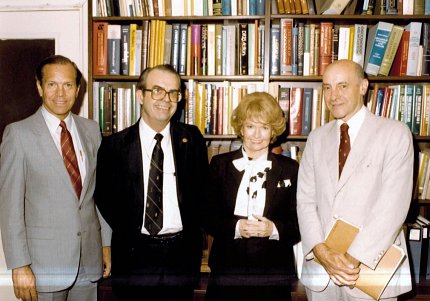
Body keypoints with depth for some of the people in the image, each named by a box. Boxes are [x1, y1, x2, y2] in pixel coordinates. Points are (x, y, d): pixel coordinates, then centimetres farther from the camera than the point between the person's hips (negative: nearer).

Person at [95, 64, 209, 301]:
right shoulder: (115, 145, -2)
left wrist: (191, 231, 0)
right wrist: (128, 233, 0)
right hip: (134, 254, -1)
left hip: (181, 254, 1)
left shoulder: (192, 139, 1)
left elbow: (202, 188, 8)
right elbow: (104, 195, 6)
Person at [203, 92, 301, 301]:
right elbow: (207, 217, 2)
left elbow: (299, 223, 1)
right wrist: (236, 227, -15)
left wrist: (273, 229, -17)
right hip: (227, 269, 1)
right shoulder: (220, 164, 4)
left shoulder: (290, 168, 3)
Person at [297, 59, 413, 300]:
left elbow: (394, 204, -12)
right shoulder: (317, 139, 8)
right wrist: (320, 251, -13)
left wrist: (356, 258, -18)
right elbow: (305, 200, 1)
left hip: (374, 267, -3)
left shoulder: (396, 133, -4)